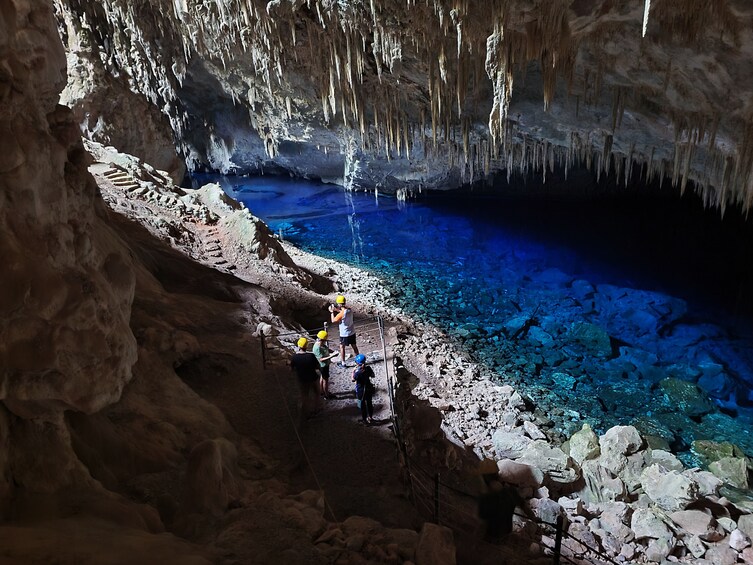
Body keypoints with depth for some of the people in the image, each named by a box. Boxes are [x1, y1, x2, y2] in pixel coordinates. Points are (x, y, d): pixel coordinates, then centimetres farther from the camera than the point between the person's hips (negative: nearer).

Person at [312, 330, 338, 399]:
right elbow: (321, 359, -31)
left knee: (322, 377, 24)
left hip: (325, 364, 9)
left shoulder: (321, 343, -5)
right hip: (323, 365, -9)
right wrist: (331, 356, -35)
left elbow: (327, 349, 12)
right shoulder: (317, 348, -33)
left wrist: (333, 352, -5)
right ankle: (326, 395, 24)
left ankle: (322, 392, 43)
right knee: (325, 380, 7)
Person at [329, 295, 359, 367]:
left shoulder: (341, 314, -27)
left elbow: (333, 321, -15)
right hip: (352, 332, 6)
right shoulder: (349, 309, -6)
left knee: (342, 347, 11)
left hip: (344, 334, -6)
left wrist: (332, 312, -6)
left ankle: (343, 363, 18)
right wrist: (336, 309, 10)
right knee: (354, 346, 19)